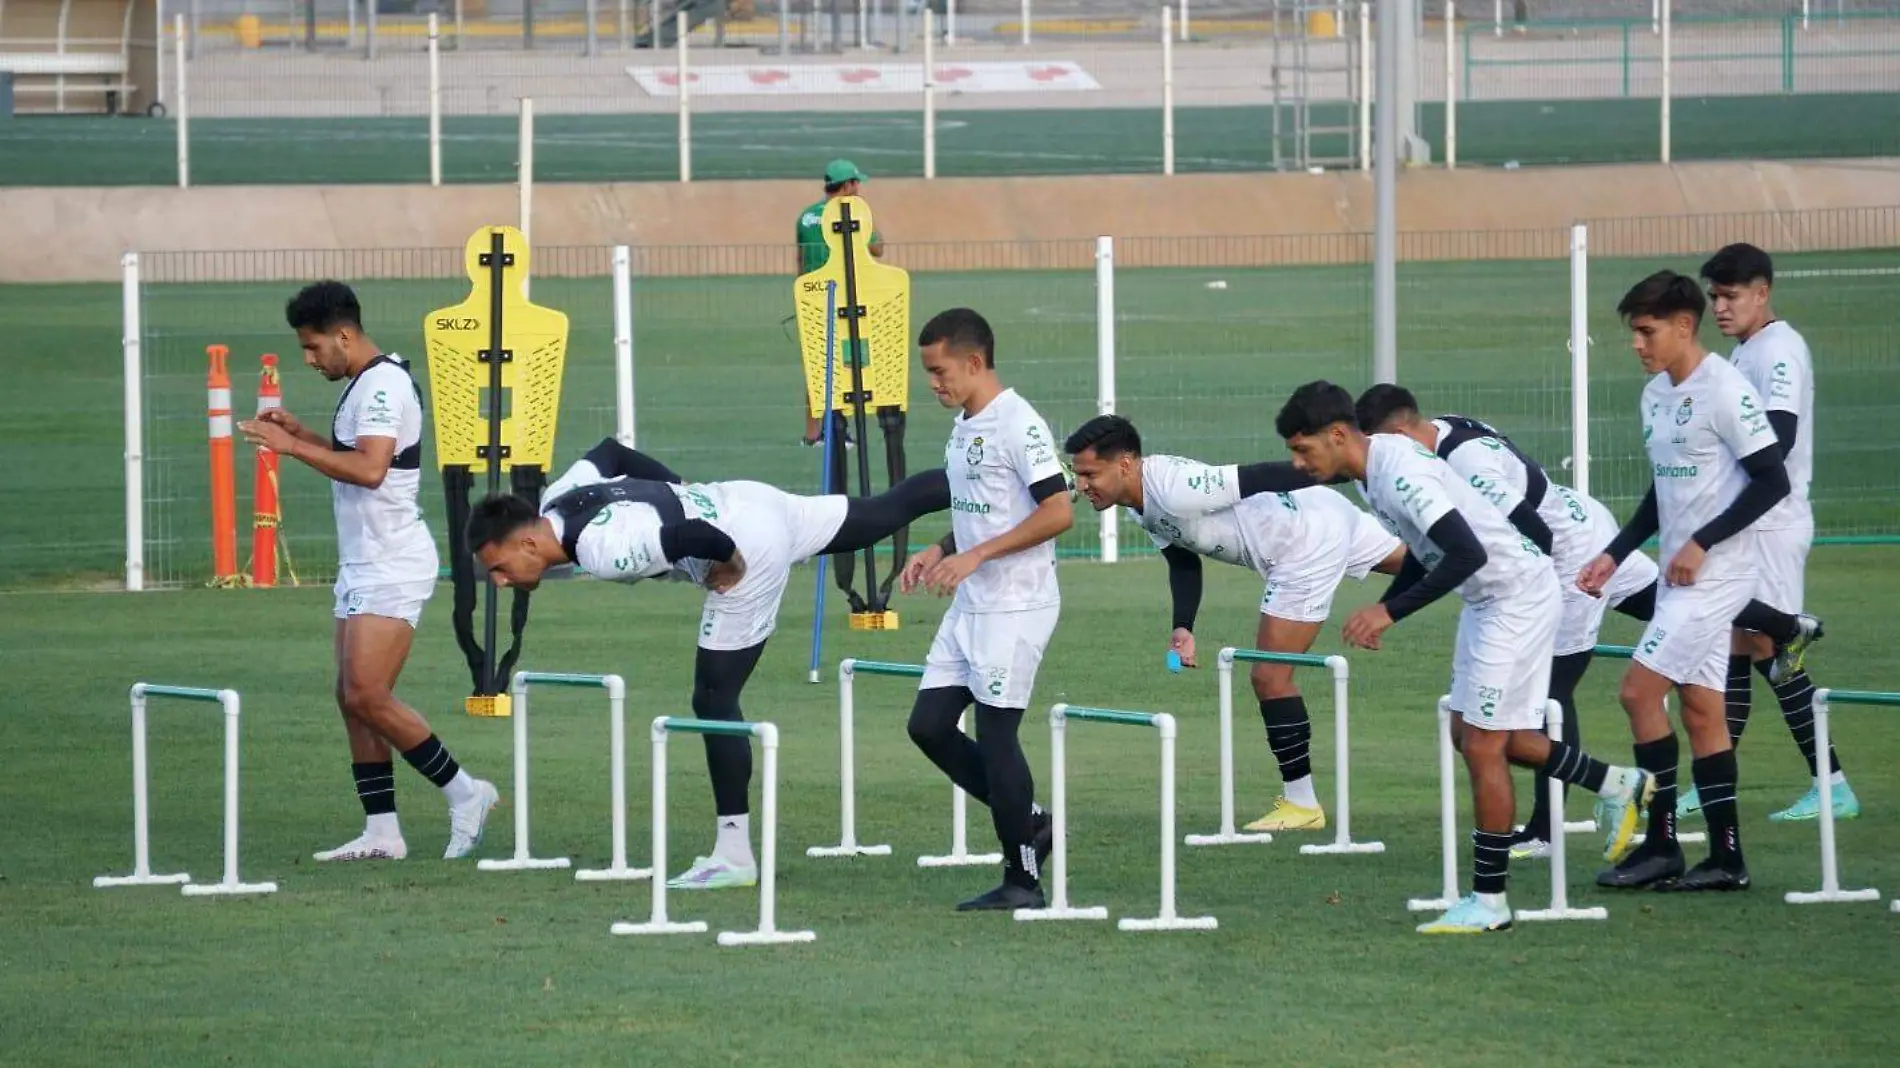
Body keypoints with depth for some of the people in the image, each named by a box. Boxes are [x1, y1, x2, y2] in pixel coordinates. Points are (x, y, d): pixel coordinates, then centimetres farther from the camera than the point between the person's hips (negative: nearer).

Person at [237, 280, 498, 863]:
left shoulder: (383, 385, -16)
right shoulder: (365, 385, 16)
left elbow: (370, 468, -28)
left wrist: (294, 447, -24)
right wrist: (300, 433, 14)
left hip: (392, 569, -11)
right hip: (362, 568, 11)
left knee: (367, 696, -13)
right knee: (352, 698, 6)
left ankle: (464, 793, -1)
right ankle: (381, 832, 7)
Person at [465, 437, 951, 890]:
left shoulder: (601, 552, -29)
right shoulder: (558, 499, -2)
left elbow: (691, 534, -36)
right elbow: (611, 451, 16)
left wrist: (728, 561, -15)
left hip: (749, 548, -9)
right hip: (743, 500, 9)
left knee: (714, 699, -4)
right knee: (887, 511, 24)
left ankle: (734, 857, 0)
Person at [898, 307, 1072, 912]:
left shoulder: (1018, 426, -15)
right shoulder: (963, 428, 14)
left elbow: (1058, 513, -21)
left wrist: (975, 557, -22)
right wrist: (938, 554, 9)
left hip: (1016, 607, -10)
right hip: (969, 607, 10)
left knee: (995, 737, -6)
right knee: (929, 725, 6)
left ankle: (1024, 880, 4)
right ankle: (1030, 823, 18)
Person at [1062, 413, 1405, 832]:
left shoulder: (1175, 490, -30)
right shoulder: (1145, 505, 1)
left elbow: (1262, 478, -28)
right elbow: (1183, 562, 9)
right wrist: (1183, 628, -7)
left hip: (1308, 547, -9)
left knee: (1270, 679, -3)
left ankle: (1301, 803, 9)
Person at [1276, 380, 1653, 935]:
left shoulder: (1400, 471, -26)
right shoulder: (1375, 468, 5)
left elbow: (1467, 554, -33)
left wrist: (1391, 611, -30)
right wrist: (1381, 611, 8)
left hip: (1518, 596, -10)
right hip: (1486, 599, 10)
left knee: (1483, 747, -7)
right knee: (1471, 734, 15)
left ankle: (1489, 901, 1)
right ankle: (1617, 785, 27)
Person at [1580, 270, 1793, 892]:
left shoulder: (1724, 390, -14)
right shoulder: (1656, 395, 13)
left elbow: (1772, 482, -17)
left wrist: (1701, 544, -19)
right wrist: (1615, 554, 15)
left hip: (1715, 575, -9)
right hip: (1679, 577, 9)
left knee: (1640, 691, -12)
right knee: (1700, 708, 7)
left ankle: (1661, 846, -7)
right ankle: (1726, 859, 9)